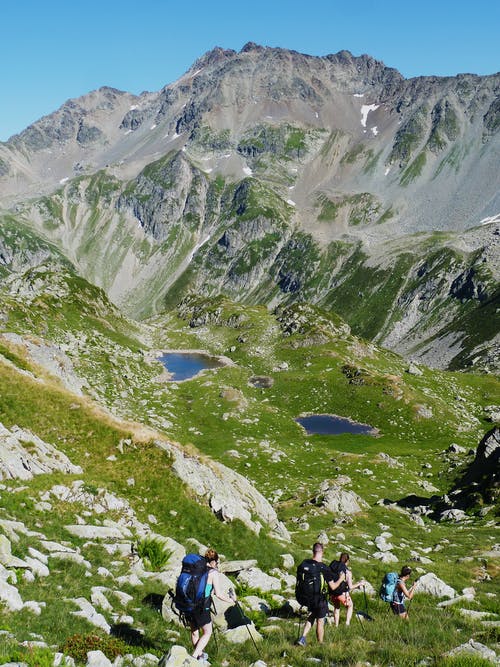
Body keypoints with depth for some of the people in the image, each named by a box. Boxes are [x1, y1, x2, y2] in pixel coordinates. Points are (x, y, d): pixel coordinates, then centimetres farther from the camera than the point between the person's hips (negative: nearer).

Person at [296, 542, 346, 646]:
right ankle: (320, 644, 24)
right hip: (320, 599, -4)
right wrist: (341, 579, 4)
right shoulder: (324, 568, -19)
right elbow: (333, 587, -13)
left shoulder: (305, 564, -7)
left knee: (311, 617, 24)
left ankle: (302, 638, 13)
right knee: (320, 622, 11)